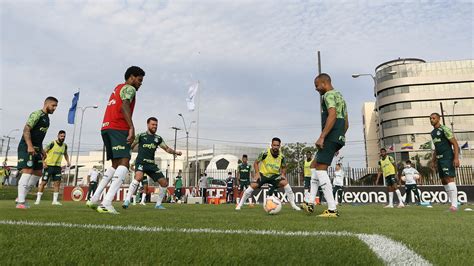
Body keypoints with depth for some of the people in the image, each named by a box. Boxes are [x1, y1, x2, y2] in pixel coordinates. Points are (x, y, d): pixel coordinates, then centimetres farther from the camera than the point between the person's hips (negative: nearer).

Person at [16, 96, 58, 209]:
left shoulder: (46, 118, 18)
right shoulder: (37, 114, -9)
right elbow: (26, 129, -19)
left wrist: (41, 149, 19)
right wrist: (30, 146, -28)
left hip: (36, 149, 10)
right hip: (26, 148, -9)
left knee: (38, 173, 9)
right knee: (28, 171, -15)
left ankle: (21, 197, 18)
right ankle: (21, 202, -13)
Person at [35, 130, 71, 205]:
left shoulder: (65, 146, 5)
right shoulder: (52, 144, -12)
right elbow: (43, 152, -9)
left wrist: (68, 161, 7)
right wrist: (43, 162, -18)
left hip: (57, 166, 5)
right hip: (49, 165, -5)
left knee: (57, 183, 0)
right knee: (43, 182, -1)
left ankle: (55, 200, 6)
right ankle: (38, 199, 10)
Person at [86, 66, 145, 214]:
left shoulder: (117, 88, 30)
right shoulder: (129, 88, 2)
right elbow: (124, 106, -17)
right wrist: (132, 128, -26)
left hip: (106, 128, 9)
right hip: (118, 128, -9)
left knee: (116, 164, 14)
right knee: (124, 163, -14)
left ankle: (94, 199, 11)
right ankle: (106, 204, -24)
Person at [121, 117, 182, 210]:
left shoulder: (158, 138, 12)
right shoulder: (141, 136, 1)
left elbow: (167, 148, 14)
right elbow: (130, 147, 2)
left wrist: (175, 152, -3)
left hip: (151, 164, 5)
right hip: (141, 162, -5)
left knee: (164, 182, 0)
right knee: (139, 177, -35)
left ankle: (158, 204, 17)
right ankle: (127, 200, -28)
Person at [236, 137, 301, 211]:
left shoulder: (281, 156, -8)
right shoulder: (265, 153, -17)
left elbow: (284, 167, 10)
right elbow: (256, 163, -5)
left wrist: (283, 174, -9)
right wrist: (257, 173, -17)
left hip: (275, 175, 2)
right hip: (263, 174, -2)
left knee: (285, 183, -22)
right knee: (253, 186, -21)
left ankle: (293, 205, -8)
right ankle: (240, 204, -3)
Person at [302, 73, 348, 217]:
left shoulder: (329, 94, -5)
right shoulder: (340, 97, 26)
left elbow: (332, 116, -22)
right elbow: (346, 123, 26)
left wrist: (321, 137, -25)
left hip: (331, 137, -10)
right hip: (339, 138, 10)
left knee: (321, 169, -10)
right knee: (314, 165, 15)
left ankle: (332, 209, -12)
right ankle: (310, 203, 12)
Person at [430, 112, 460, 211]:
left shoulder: (444, 129, -8)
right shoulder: (433, 133, 16)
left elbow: (455, 144, -12)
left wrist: (456, 158, -21)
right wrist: (433, 161, 21)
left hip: (447, 158, -9)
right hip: (439, 159, 9)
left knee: (449, 179, -15)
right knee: (444, 181, 8)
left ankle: (454, 204, -15)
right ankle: (452, 203, 13)